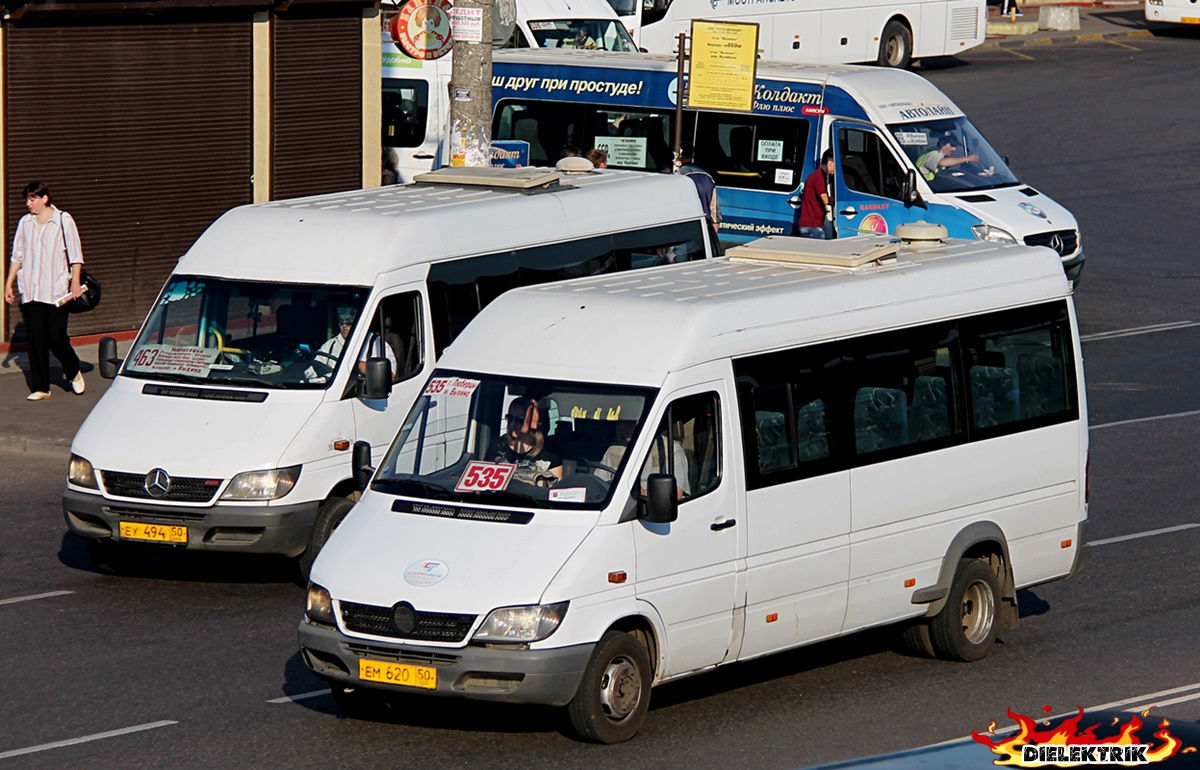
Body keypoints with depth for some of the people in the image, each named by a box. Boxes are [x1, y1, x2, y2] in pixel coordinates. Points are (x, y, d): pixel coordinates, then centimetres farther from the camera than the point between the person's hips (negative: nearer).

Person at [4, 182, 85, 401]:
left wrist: (75, 282, -10)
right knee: (35, 340, 1)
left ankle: (74, 372, 21)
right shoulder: (25, 223, 10)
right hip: (30, 290, 4)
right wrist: (9, 284, 12)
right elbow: (17, 256, 16)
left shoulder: (63, 220, 0)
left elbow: (75, 254, -1)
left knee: (56, 337, -6)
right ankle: (40, 388, 6)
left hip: (56, 290, -4)